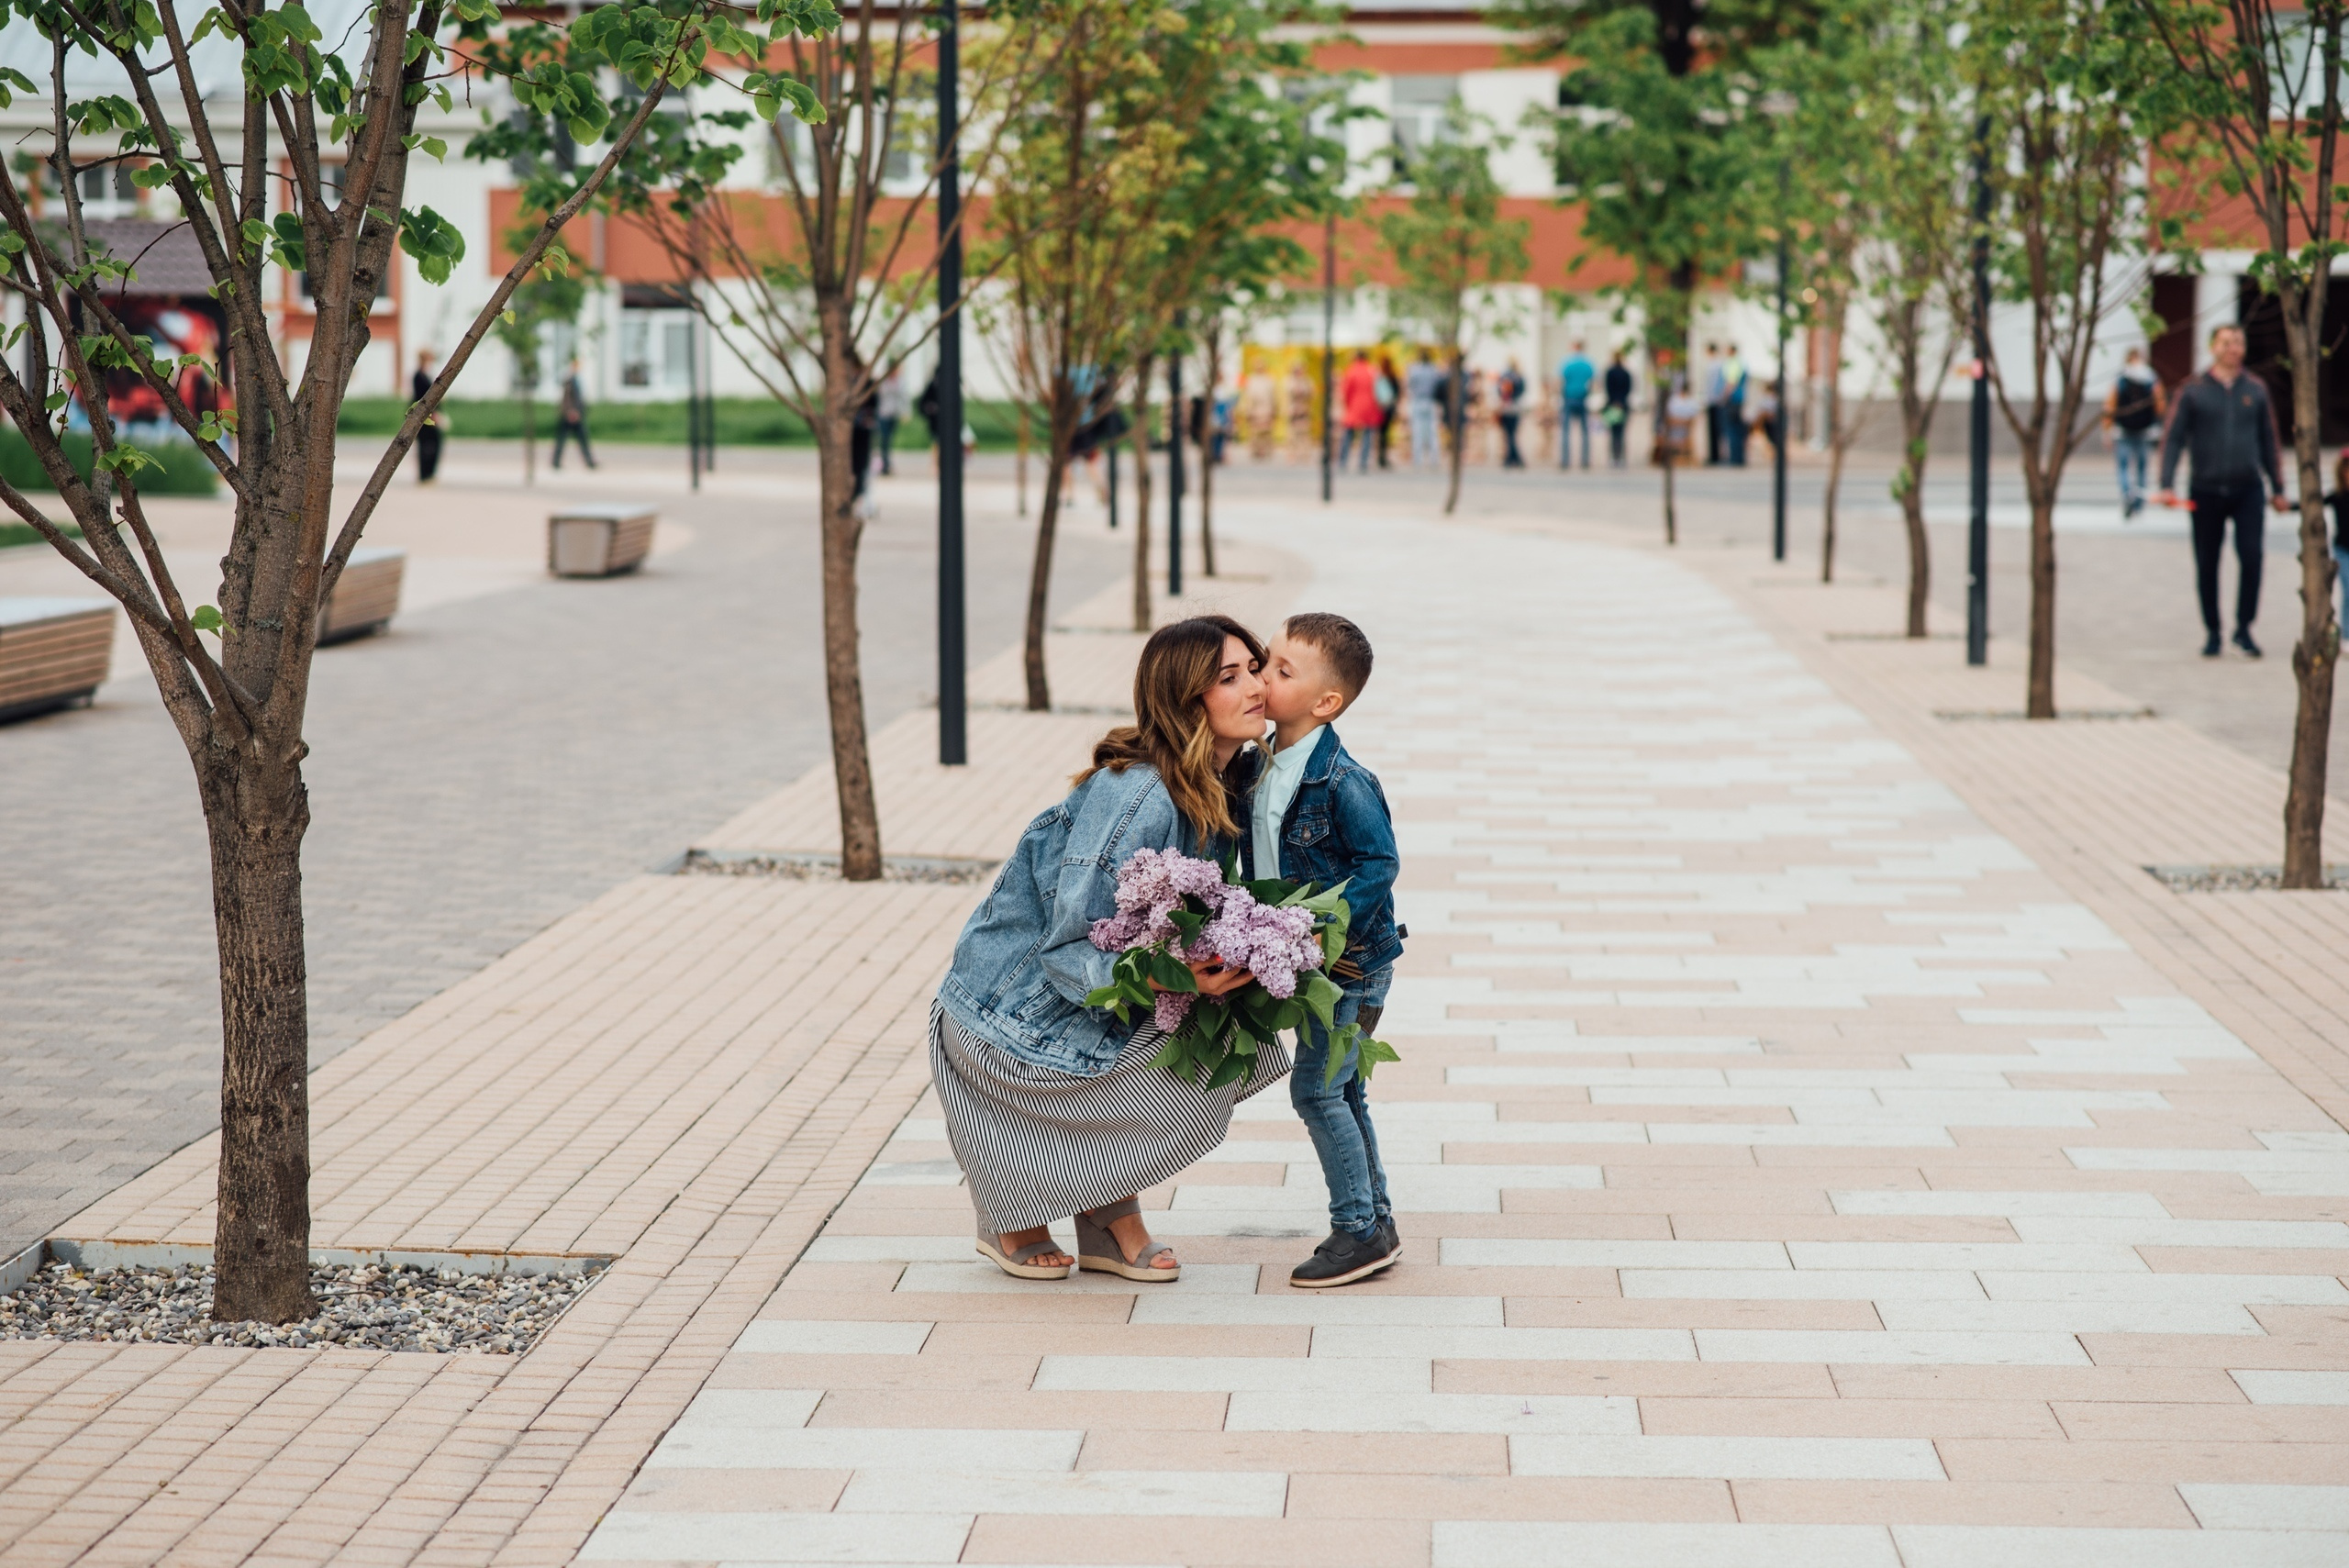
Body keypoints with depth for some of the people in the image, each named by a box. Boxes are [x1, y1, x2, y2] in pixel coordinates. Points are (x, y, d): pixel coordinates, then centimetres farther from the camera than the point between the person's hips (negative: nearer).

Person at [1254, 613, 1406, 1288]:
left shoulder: (1343, 782, -21)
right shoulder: (1262, 768, 4)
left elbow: (1379, 864, -20)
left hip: (1352, 960, -9)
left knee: (1317, 1088, -7)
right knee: (1341, 1090, 15)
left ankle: (1358, 1229, 2)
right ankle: (1375, 1220, 26)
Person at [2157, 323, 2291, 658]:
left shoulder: (2256, 390, 8)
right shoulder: (2193, 391, 1)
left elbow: (2269, 442, 16)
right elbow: (2174, 439, -1)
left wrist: (2278, 489, 16)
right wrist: (2167, 485, -12)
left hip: (2247, 490, 1)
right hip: (2206, 491, -1)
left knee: (2253, 556, -13)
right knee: (2207, 565, 5)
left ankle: (2244, 629, -1)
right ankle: (2212, 633, 19)